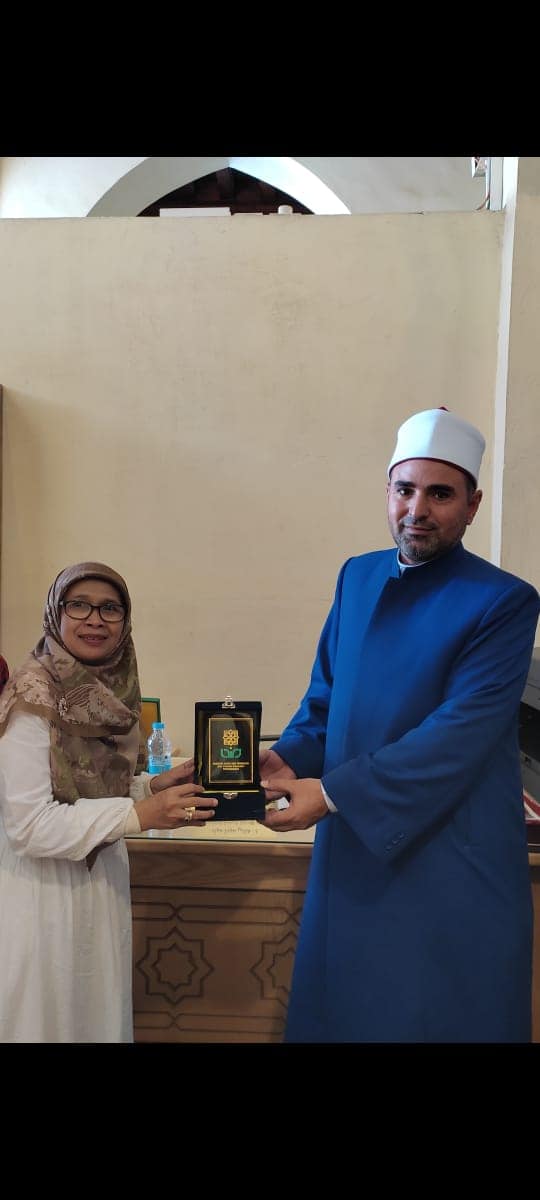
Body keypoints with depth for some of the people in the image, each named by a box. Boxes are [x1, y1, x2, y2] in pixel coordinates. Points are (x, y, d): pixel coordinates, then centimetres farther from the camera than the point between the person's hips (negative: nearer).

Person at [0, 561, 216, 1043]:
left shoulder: (110, 690, 2)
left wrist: (153, 786, -4)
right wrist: (139, 814, -23)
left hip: (101, 882, 7)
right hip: (42, 892, -6)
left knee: (100, 1014, 17)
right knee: (47, 1016, 9)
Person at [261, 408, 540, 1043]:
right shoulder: (358, 576, 6)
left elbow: (458, 735, -20)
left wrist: (333, 793, -22)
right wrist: (288, 757, -9)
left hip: (449, 862, -5)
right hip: (351, 848, 5)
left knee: (443, 1014, 10)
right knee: (338, 1009, 18)